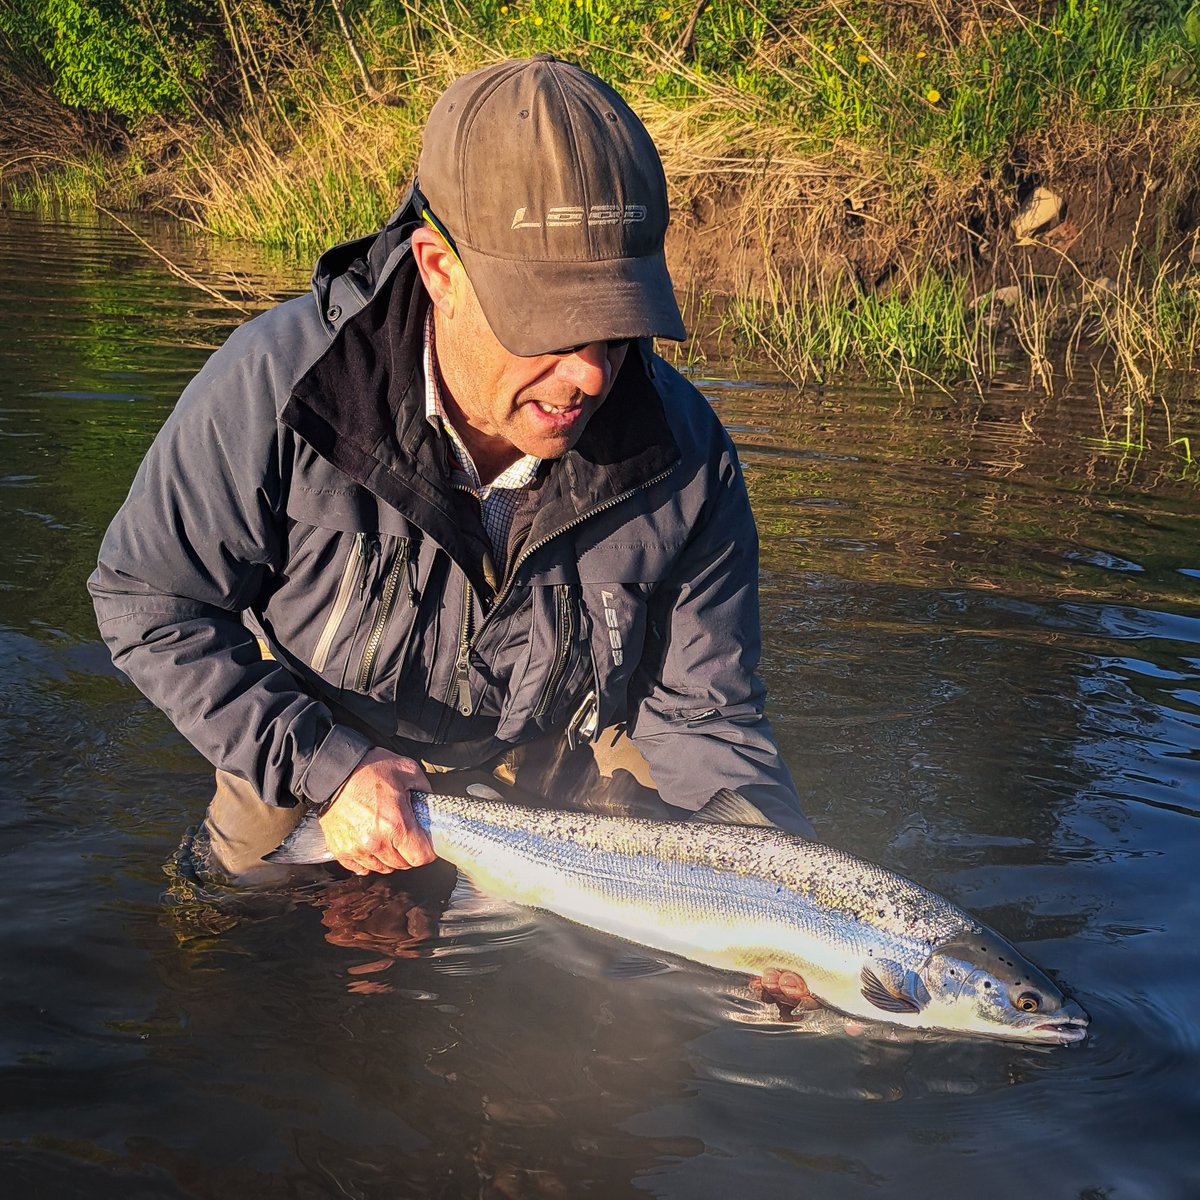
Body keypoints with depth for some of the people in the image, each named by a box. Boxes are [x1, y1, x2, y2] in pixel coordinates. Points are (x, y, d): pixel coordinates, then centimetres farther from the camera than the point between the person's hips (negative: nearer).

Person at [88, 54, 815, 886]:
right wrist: (319, 768, -26)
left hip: (558, 769, 1)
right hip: (313, 755, -1)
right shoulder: (276, 387, -32)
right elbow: (150, 601, -18)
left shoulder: (684, 460, -26)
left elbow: (705, 722, -16)